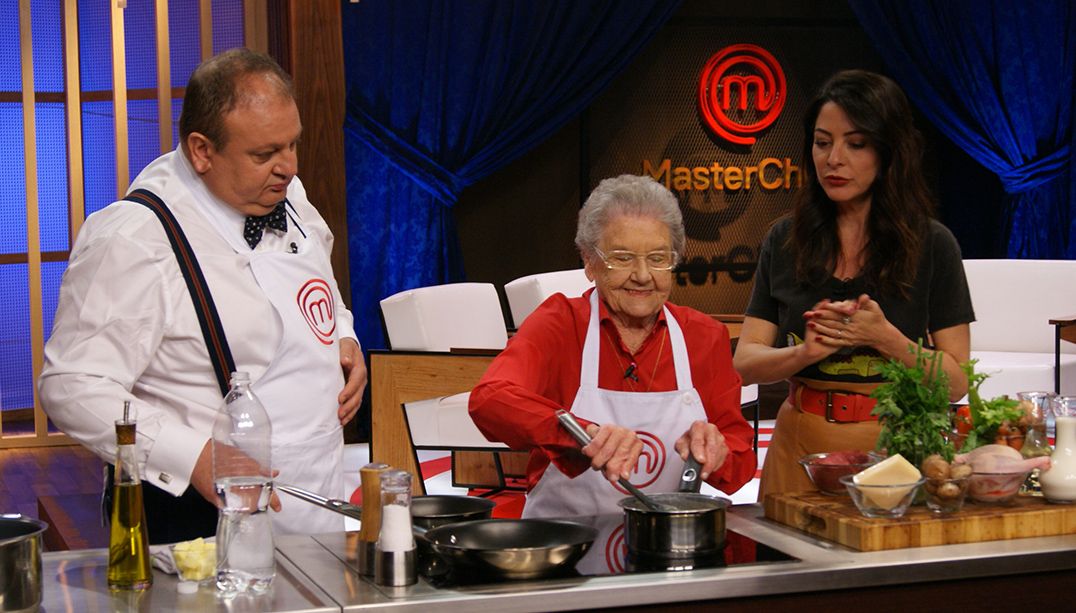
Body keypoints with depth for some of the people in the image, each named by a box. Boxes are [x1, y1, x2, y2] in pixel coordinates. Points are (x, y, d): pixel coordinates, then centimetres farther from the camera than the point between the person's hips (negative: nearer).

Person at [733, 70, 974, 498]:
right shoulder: (784, 241, 5)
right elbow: (746, 363, 2)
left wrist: (886, 339, -19)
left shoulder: (932, 245, -2)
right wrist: (805, 353, -18)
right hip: (802, 447, 2)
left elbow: (955, 382, -3)